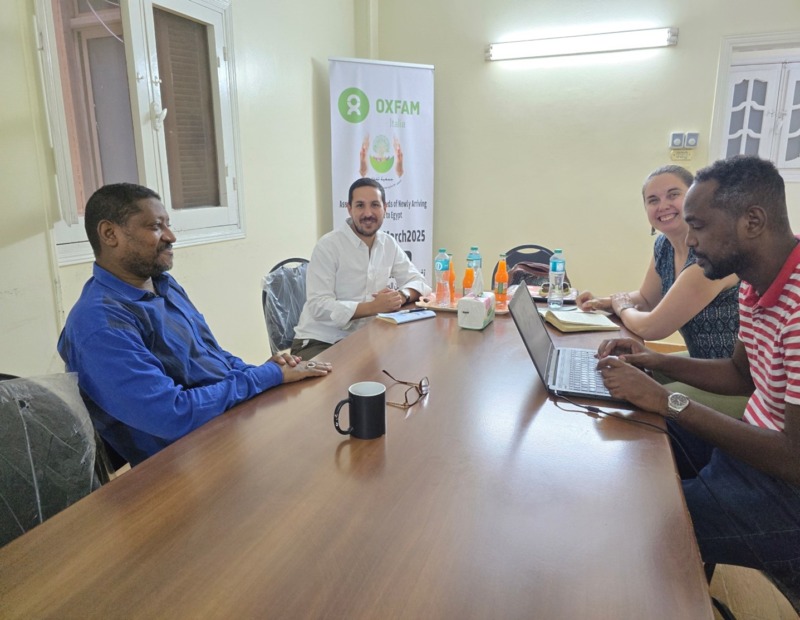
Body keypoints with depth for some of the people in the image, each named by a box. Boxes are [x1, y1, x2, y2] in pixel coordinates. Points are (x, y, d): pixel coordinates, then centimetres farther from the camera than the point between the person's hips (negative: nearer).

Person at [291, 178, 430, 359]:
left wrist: (402, 296, -13)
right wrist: (373, 307, -27)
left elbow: (417, 280, 10)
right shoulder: (328, 246, -14)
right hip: (319, 342, -6)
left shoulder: (388, 244, 4)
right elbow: (319, 307, -20)